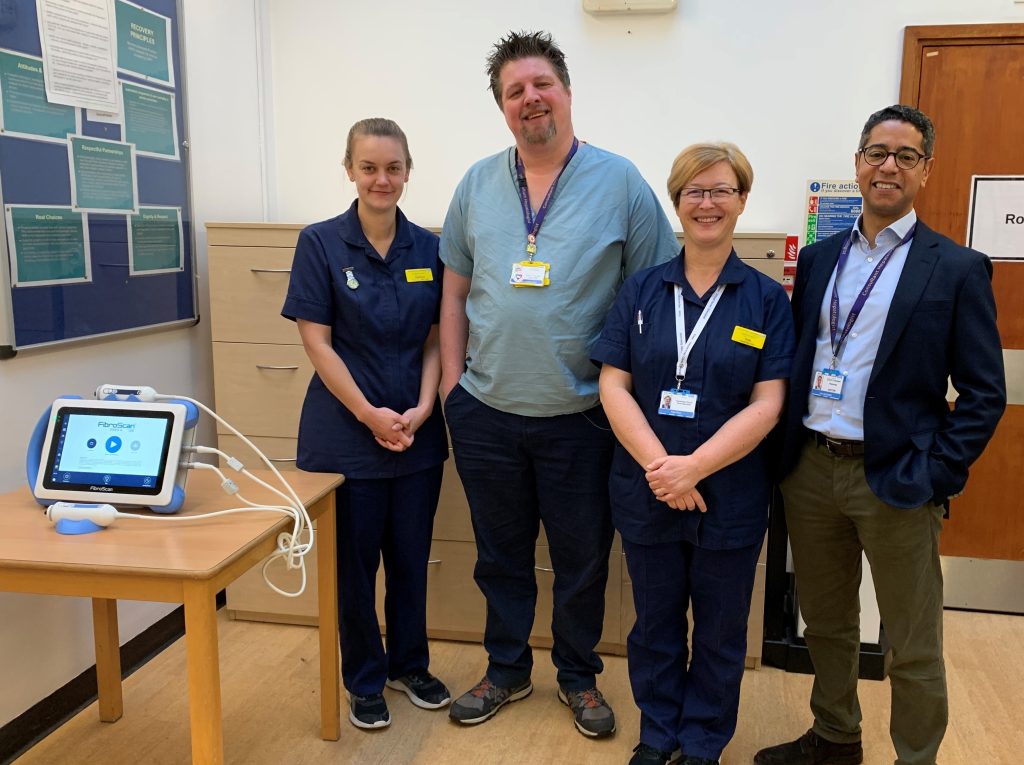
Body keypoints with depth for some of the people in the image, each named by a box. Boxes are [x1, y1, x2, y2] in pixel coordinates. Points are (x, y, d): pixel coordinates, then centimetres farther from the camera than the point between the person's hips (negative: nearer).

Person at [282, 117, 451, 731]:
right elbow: (317, 342, -9)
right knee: (354, 562, 9)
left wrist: (421, 409, -9)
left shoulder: (427, 248, 3)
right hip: (346, 433, -3)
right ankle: (365, 679, 29)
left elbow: (434, 340, 5)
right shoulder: (320, 243, -6)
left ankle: (410, 664, 35)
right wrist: (370, 414, -14)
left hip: (417, 432, 3)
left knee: (411, 557, 14)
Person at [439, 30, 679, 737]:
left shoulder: (620, 182, -5)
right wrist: (453, 381, 5)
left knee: (583, 559, 13)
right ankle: (507, 669, 38)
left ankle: (579, 676, 36)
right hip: (486, 413, 3)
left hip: (581, 415, -2)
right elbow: (456, 291, 10)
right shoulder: (477, 185, 4)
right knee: (500, 555, 17)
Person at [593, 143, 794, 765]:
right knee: (655, 624, 16)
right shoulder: (641, 291, 2)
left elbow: (767, 405, -9)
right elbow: (614, 386, -4)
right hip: (645, 496, 1)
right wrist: (659, 466, -17)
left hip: (731, 497, -1)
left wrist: (693, 467, -19)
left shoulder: (767, 299, -3)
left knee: (720, 631, 14)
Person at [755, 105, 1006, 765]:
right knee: (825, 624, 20)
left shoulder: (958, 269, -4)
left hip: (893, 480, -4)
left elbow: (984, 393, -5)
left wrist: (933, 476, -13)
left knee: (914, 648, 8)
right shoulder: (819, 258, 9)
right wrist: (785, 449, 2)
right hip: (810, 468, 5)